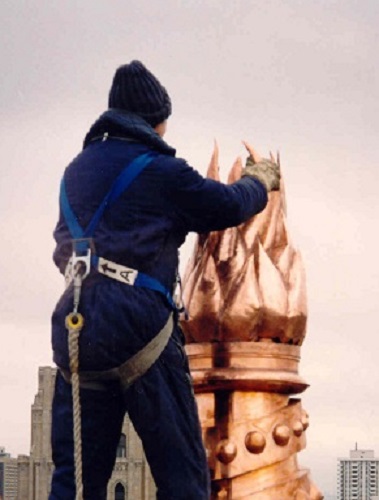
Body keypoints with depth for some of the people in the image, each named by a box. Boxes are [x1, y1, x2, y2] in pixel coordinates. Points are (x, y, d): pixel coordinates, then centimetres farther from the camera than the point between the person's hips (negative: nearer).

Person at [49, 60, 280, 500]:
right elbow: (229, 205, 9)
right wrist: (260, 181, 29)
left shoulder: (77, 171, 17)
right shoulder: (161, 171, -3)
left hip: (76, 328, 6)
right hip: (138, 327, -6)